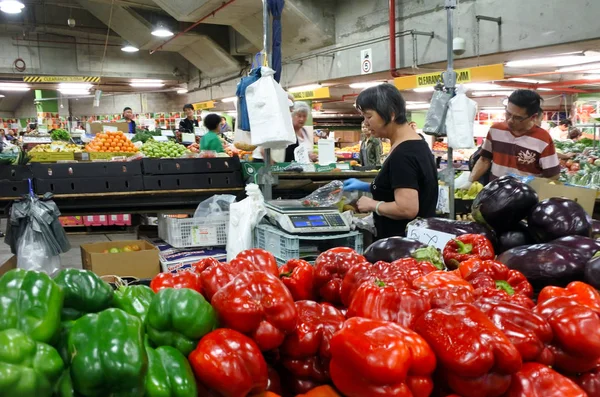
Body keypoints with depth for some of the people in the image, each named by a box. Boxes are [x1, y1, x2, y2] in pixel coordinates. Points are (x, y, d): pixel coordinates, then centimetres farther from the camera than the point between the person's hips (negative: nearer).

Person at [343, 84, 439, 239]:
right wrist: (368, 187, 13)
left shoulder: (402, 154, -23)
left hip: (403, 243, -10)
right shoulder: (416, 144, 7)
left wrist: (372, 205, -14)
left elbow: (407, 209, -29)